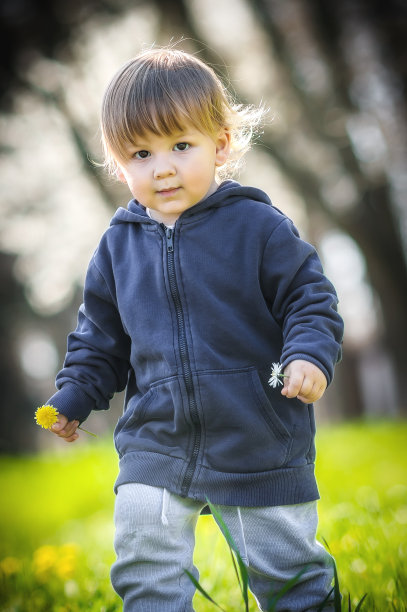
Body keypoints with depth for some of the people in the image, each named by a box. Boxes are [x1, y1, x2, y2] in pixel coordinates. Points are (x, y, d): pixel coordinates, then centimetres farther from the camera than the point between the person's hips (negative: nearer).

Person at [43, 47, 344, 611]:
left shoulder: (258, 226, -8)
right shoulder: (119, 245, 3)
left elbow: (310, 298, -5)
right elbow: (100, 334, 14)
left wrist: (309, 355, -22)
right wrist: (74, 396, 6)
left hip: (259, 443, -3)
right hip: (156, 443, 3)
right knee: (144, 567, -1)